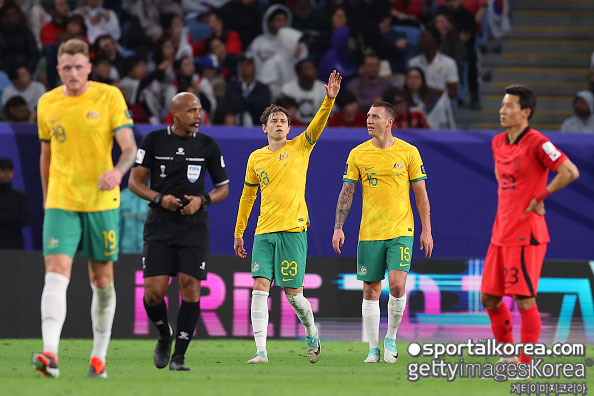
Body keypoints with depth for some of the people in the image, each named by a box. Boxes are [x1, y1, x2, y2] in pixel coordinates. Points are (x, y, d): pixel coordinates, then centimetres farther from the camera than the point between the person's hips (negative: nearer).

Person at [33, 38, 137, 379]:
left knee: (102, 280, 7)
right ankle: (50, 353, -28)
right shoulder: (47, 103, 6)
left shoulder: (109, 96, -4)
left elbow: (129, 147, -9)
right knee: (56, 275, -16)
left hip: (102, 202, -1)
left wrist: (117, 171, -30)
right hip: (61, 203, 1)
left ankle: (100, 356, 21)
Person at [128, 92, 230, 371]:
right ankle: (165, 334, 23)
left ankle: (179, 356, -2)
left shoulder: (208, 146, 5)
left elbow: (223, 187, 13)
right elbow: (134, 181, 3)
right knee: (154, 292, -9)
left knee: (190, 287, -11)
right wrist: (160, 198, -15)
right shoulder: (154, 141, 2)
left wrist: (202, 200, -7)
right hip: (159, 224, -1)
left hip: (194, 225, 1)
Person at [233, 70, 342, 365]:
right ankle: (261, 351, -11)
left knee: (293, 292, -1)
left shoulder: (299, 147, 4)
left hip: (293, 230, -3)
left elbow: (318, 125, -13)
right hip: (264, 231, 3)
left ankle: (312, 334, 27)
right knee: (260, 287, -9)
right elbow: (247, 196, 21)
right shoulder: (256, 158, 12)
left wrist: (330, 100, -30)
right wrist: (238, 233, 21)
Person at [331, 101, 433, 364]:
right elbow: (346, 192, 5)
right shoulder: (358, 154, 4)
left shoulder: (408, 152, 0)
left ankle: (391, 337, 7)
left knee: (397, 285, -15)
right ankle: (373, 349, 11)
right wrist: (338, 228, -3)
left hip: (401, 231, -2)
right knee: (371, 291, 2)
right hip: (369, 232, 2)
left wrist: (426, 230, 0)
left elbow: (421, 194, 4)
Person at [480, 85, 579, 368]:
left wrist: (539, 197, -13)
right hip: (501, 233, 8)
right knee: (489, 298, 10)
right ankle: (508, 353, 24)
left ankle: (525, 365, 1)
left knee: (524, 300, -6)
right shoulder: (498, 143, 11)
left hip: (526, 234, -8)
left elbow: (570, 172, -20)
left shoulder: (536, 143, -13)